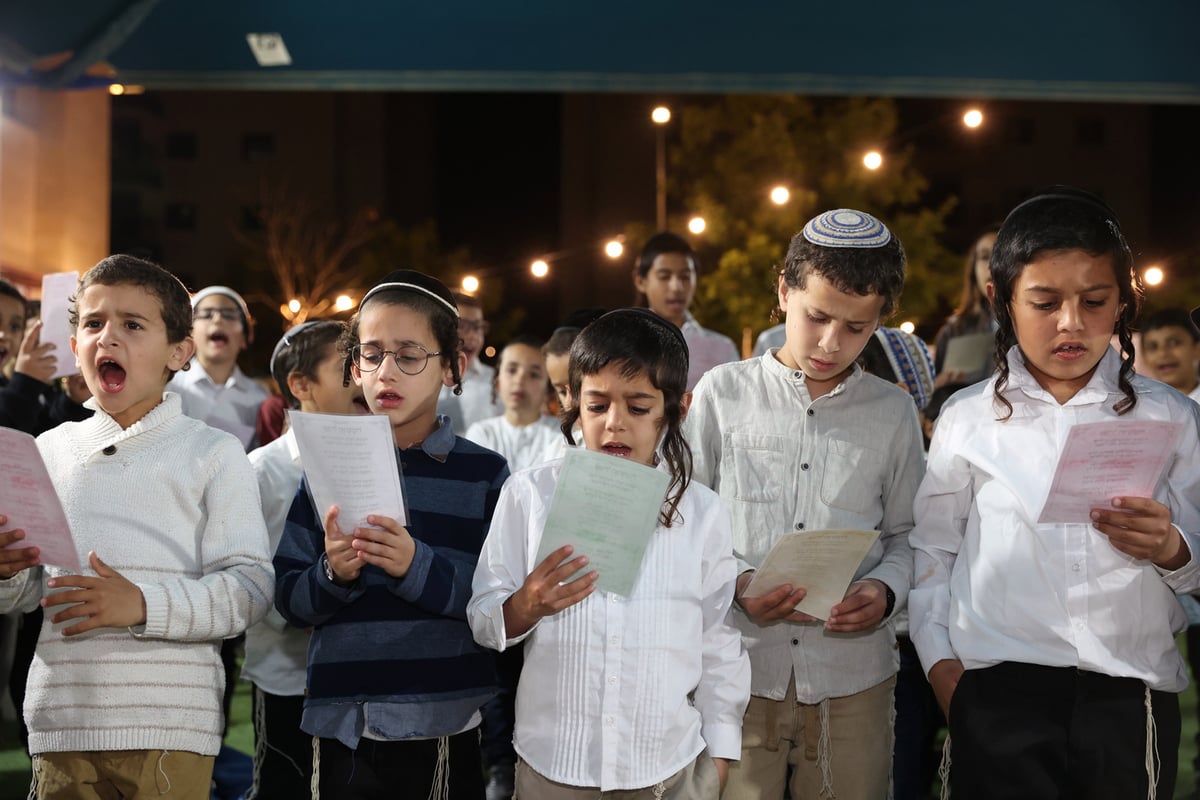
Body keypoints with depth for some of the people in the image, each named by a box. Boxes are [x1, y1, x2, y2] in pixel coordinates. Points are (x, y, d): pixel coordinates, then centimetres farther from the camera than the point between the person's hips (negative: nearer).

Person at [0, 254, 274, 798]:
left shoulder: (213, 453, 1)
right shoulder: (50, 451, 12)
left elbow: (249, 588, -7)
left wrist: (142, 604, -21)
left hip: (169, 728, -3)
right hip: (60, 722, 3)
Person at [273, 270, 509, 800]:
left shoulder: (484, 474, 1)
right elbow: (289, 598, 4)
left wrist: (418, 567, -21)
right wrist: (333, 575, -17)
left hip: (444, 729, -1)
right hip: (341, 724, 2)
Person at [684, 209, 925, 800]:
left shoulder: (893, 413, 8)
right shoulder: (723, 393, 4)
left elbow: (905, 535, 11)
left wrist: (886, 590, -9)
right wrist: (732, 585, -12)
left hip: (852, 676, 1)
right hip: (738, 668, -1)